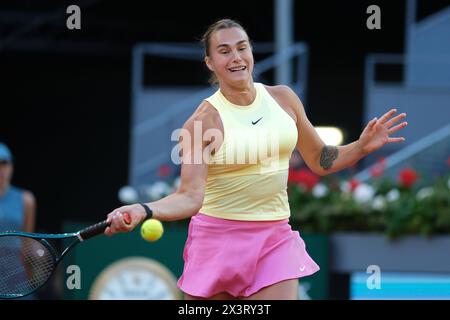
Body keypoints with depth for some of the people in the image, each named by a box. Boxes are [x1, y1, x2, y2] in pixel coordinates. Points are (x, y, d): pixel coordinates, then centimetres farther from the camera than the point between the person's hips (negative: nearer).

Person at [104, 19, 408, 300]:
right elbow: (190, 197, -19)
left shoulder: (284, 98, 4)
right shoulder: (204, 121, -11)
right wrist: (143, 211, -37)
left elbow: (320, 161, 16)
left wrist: (362, 147, 0)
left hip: (276, 239, 3)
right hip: (219, 238, -3)